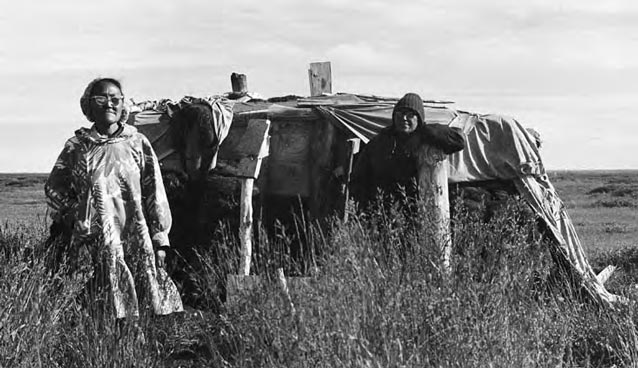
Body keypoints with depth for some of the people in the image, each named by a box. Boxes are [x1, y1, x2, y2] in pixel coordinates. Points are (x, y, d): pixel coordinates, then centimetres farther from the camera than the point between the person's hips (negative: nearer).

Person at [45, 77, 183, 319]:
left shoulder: (138, 143, 5)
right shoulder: (77, 146, 6)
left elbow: (155, 193, 4)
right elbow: (54, 188, 17)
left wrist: (160, 239, 0)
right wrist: (69, 214, 7)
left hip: (135, 240, 0)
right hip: (91, 242, 0)